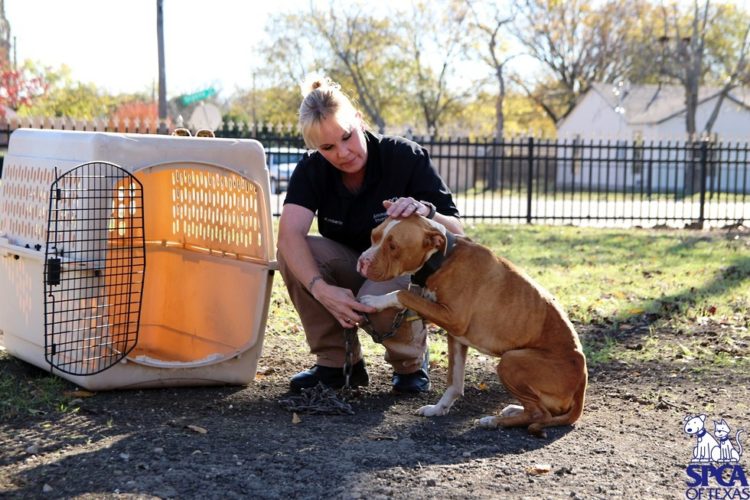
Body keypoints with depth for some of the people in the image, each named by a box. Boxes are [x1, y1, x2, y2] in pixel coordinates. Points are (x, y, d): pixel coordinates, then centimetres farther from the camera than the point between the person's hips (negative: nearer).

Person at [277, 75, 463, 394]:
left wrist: (427, 213, -44)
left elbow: (457, 235, -21)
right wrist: (321, 289, -47)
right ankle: (337, 362, -9)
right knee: (293, 253, -25)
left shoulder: (407, 158, -20)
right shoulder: (312, 170, -12)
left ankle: (411, 364, -2)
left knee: (380, 296, -38)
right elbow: (290, 234, -30)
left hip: (409, 272, -3)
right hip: (353, 273, 4)